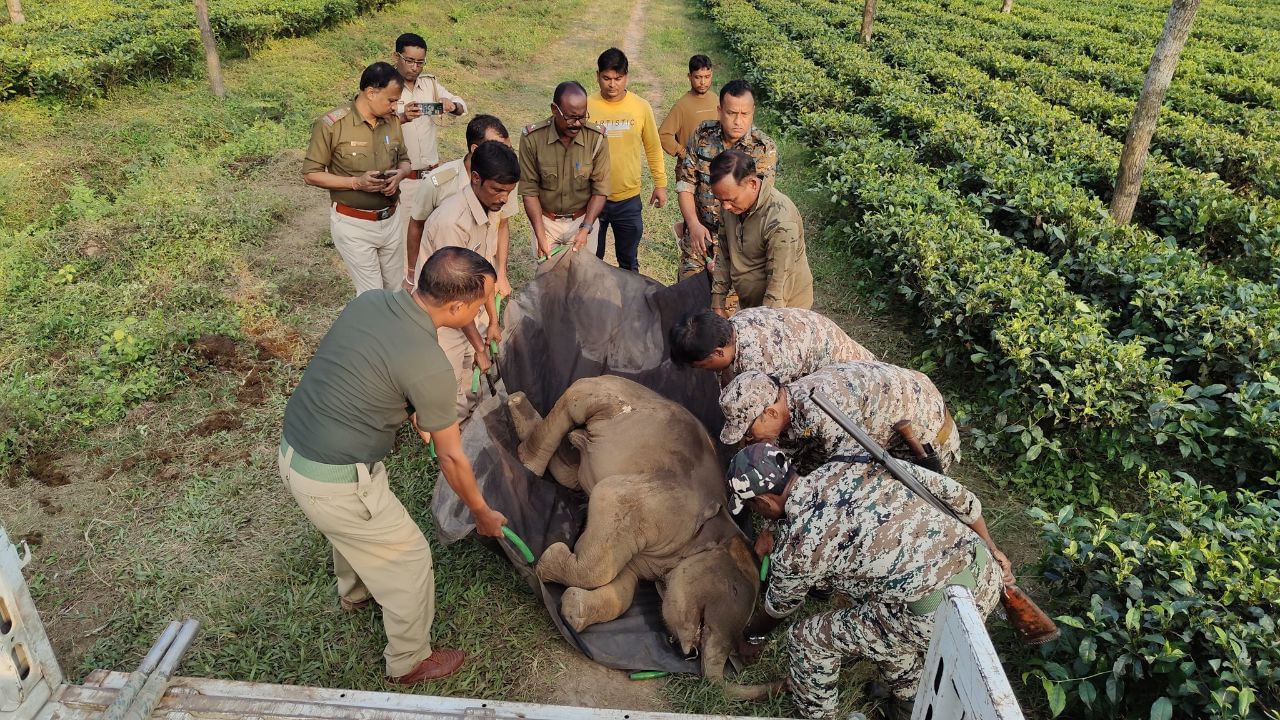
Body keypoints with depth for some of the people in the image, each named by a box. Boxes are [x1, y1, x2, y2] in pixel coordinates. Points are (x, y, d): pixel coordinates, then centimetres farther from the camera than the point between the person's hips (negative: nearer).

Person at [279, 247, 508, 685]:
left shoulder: (369, 301, -5)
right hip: (334, 483, -8)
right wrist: (483, 514, 3)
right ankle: (411, 662, 35)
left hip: (292, 451, 8)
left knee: (358, 529, 36)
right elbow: (451, 458, -13)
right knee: (409, 559, 14)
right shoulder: (429, 366, -26)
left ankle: (355, 592, 64)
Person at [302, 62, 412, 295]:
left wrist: (398, 176, -10)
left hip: (391, 220, 5)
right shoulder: (331, 124, -14)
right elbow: (311, 175, -9)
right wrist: (356, 182, -22)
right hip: (354, 224, -5)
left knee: (394, 289, 15)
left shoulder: (392, 121, 1)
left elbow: (404, 160, 15)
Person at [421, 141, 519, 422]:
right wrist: (479, 348, -16)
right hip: (444, 317, -7)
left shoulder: (492, 208, -5)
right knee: (453, 401, 5)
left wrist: (493, 320, 8)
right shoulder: (452, 221, -31)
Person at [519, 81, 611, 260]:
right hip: (545, 220, 0)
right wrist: (540, 236, -18)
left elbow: (600, 190, -10)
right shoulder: (532, 138, -17)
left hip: (583, 219, 0)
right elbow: (529, 190, -13)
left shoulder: (597, 139, -16)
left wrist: (585, 229, -21)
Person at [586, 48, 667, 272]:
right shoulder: (586, 107, -6)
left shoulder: (641, 107, -2)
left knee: (629, 263, 14)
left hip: (628, 199, 1)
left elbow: (653, 148, 7)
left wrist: (660, 184, 7)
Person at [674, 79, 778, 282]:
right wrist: (693, 224, -14)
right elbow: (685, 182, -2)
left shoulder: (765, 149, -14)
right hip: (697, 233, 3)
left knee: (730, 296, 5)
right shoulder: (702, 134, -5)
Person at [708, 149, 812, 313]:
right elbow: (724, 256, 4)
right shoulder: (733, 205, -6)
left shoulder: (780, 221, -29)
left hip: (783, 309, -7)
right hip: (749, 305, 7)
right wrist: (717, 305, 3)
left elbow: (779, 286, -28)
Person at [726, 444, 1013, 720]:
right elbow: (952, 491, 9)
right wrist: (991, 550, 21)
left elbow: (779, 607, 16)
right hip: (986, 573, 8)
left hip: (939, 618, -7)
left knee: (806, 640, 10)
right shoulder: (854, 459, 7)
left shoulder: (795, 546, -6)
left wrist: (749, 638, 37)